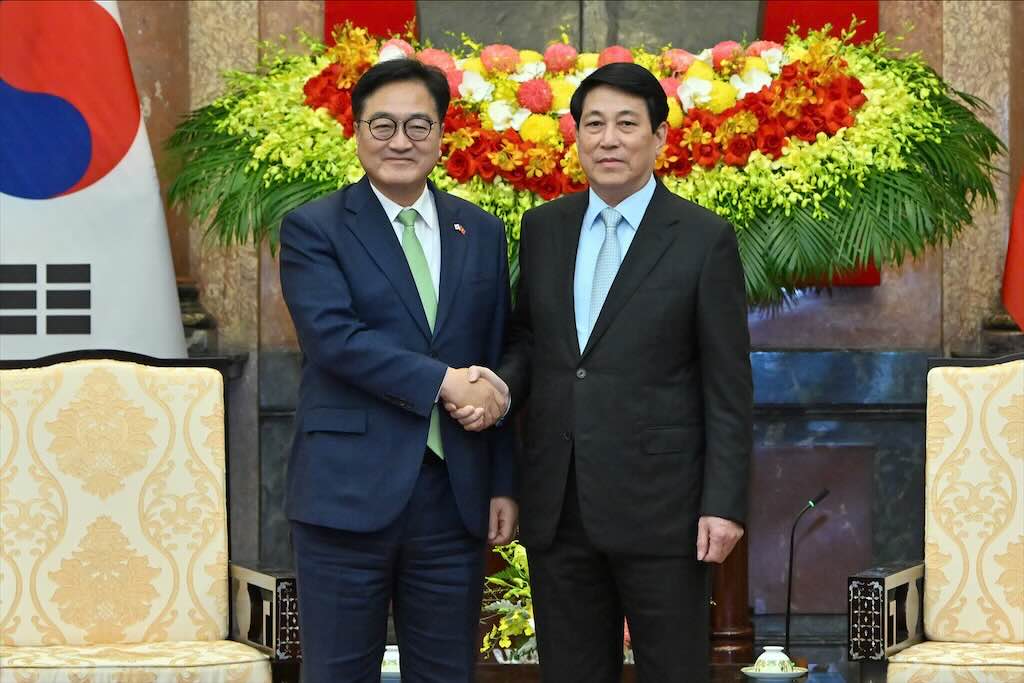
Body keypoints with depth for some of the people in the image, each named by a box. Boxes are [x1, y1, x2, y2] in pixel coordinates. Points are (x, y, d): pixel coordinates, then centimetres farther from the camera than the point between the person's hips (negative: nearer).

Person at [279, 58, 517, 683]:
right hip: (350, 492, -4)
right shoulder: (313, 230, 0)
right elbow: (334, 335, -15)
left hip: (455, 494, 4)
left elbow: (500, 367, 13)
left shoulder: (482, 233, 12)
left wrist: (504, 483, 9)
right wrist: (443, 382, -18)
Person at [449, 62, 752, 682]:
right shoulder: (544, 228, 9)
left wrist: (724, 504, -10)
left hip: (659, 506, -4)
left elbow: (728, 388, -5)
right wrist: (503, 383, -5)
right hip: (559, 507, 4)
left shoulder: (704, 239, -4)